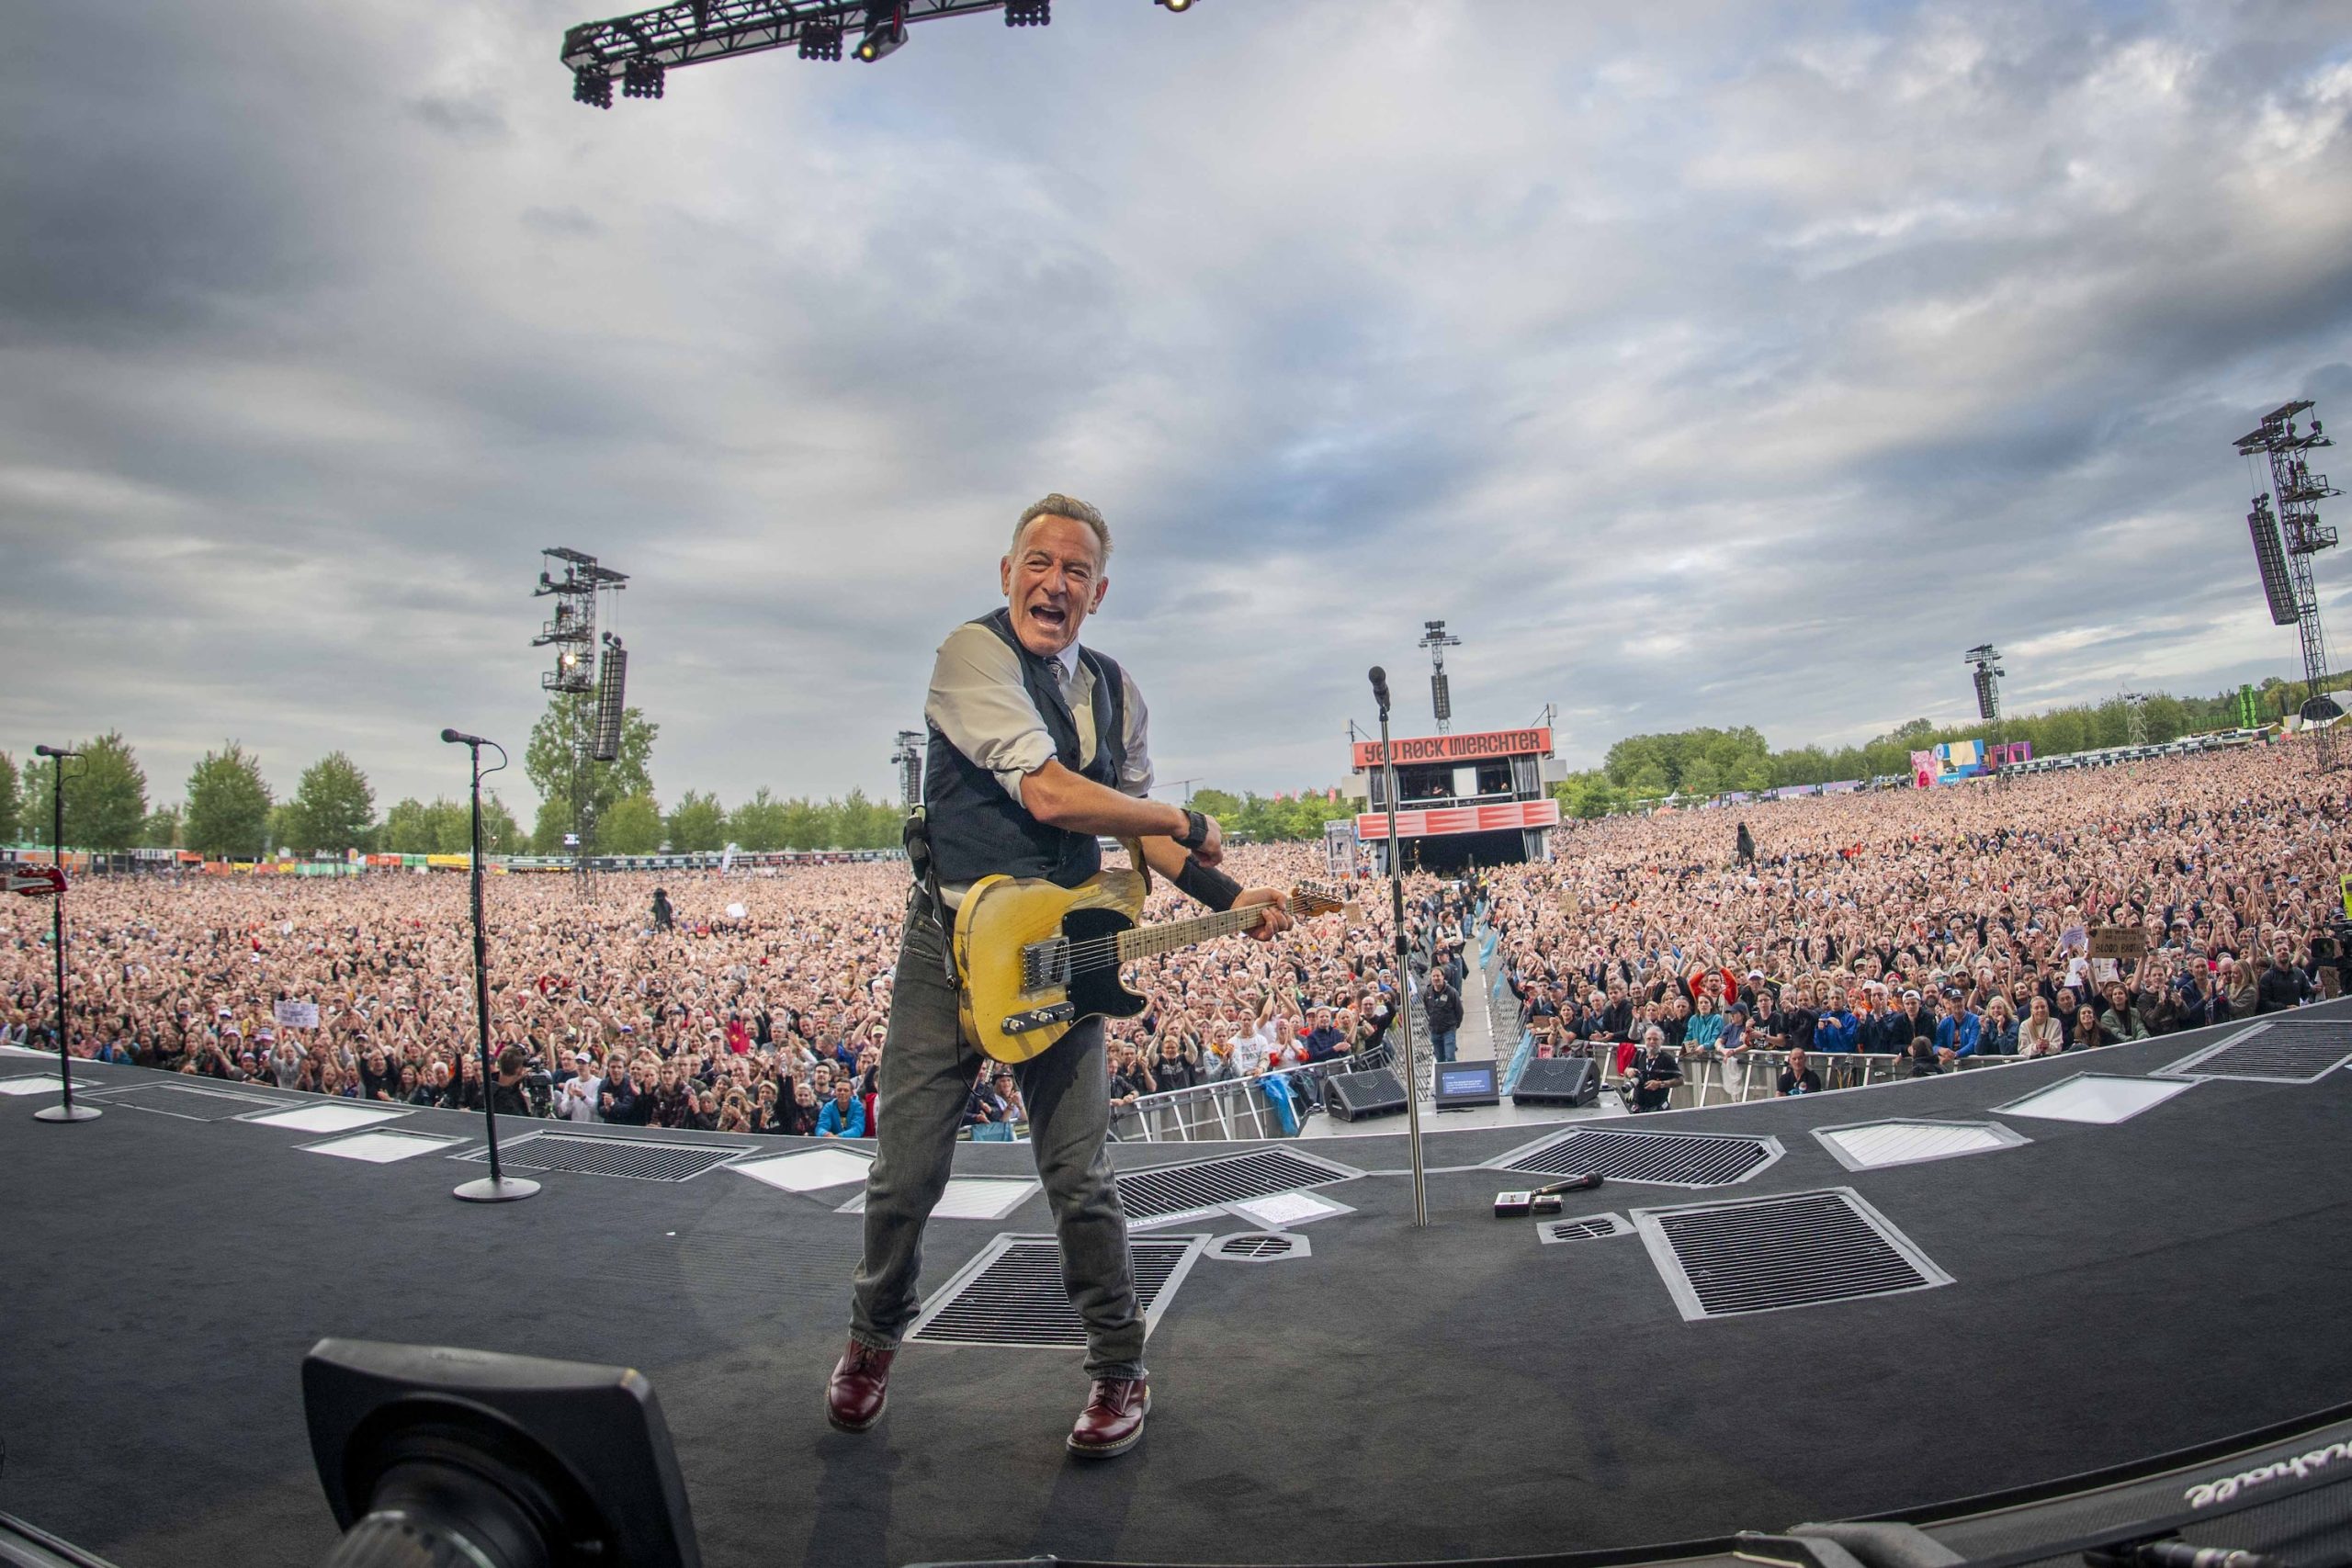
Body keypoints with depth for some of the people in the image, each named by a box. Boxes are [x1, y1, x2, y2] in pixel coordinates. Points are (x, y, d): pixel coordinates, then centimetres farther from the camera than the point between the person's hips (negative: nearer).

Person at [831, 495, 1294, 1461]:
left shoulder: (1116, 692, 10)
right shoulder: (974, 651, -10)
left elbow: (1136, 829, 18)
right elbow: (1046, 793, -22)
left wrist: (1228, 896, 4)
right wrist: (1188, 824, -10)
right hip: (950, 945, -3)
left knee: (1078, 1178, 4)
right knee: (906, 1173, 7)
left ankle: (1119, 1370, 23)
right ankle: (873, 1338, 35)